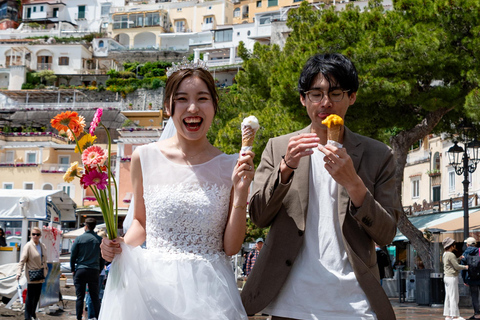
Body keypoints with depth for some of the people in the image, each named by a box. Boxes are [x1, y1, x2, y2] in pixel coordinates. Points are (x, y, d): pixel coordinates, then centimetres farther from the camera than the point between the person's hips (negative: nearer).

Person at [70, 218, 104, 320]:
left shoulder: (79, 238, -2)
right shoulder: (99, 239, 3)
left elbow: (73, 256, 1)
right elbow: (103, 258, 7)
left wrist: (73, 269, 12)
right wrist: (99, 270, 17)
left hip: (80, 270, -1)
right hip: (94, 271, 1)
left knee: (80, 297, 3)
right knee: (95, 297, 6)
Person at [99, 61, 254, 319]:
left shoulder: (230, 167, -3)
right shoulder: (145, 158, -1)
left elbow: (231, 247, -2)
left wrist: (241, 192, -12)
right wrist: (120, 245, -4)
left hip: (207, 289, -1)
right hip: (154, 284, 1)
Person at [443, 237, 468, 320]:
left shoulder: (445, 254, 12)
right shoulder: (451, 255, -17)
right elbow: (456, 266, -14)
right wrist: (465, 267, 1)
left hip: (447, 277, 9)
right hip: (452, 277, -9)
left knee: (448, 297, 8)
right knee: (454, 297, -7)